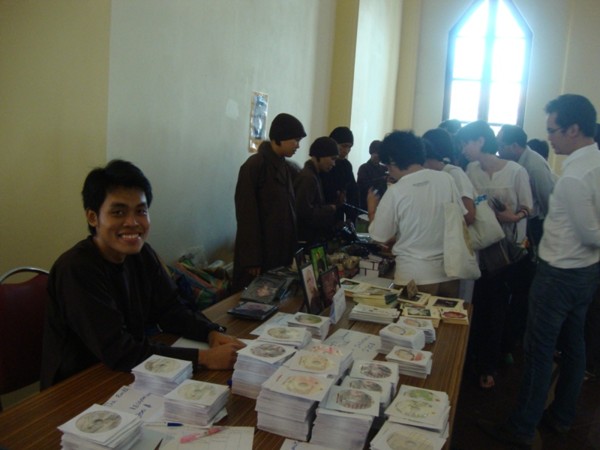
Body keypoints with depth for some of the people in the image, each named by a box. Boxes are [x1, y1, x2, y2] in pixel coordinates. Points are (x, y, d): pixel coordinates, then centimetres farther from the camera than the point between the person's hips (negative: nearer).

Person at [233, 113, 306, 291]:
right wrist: (252, 259, -17)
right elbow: (247, 215, -16)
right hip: (261, 251, -7)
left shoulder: (286, 168, 11)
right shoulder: (254, 166, -13)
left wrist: (293, 247, 9)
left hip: (283, 249, 8)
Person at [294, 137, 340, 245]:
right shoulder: (308, 177, -19)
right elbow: (305, 211, -25)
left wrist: (335, 205, 5)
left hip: (313, 236, 10)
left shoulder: (312, 175, 14)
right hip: (307, 239, -10)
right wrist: (331, 209, -13)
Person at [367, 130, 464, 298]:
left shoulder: (395, 192, -14)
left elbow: (379, 236, -5)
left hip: (414, 276, -4)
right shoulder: (446, 179, -3)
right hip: (448, 272, 4)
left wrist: (372, 208, 10)